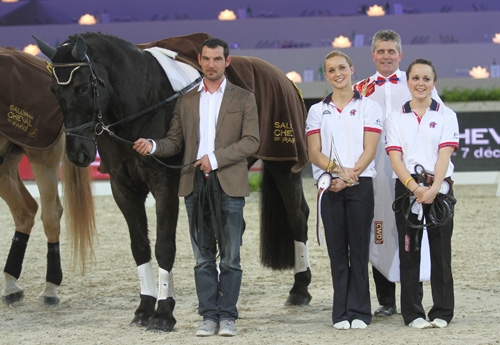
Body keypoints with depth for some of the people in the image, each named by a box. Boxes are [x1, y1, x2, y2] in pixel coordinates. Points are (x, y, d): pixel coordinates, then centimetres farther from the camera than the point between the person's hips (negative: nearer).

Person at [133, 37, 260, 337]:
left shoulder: (243, 99, 5)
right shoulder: (186, 101, 14)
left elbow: (251, 141, -4)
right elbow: (176, 141, 11)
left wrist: (215, 158, -14)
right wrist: (153, 146, -10)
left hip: (229, 185, -3)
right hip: (195, 184, 3)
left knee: (230, 256, 0)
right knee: (203, 257, 5)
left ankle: (227, 316, 5)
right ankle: (209, 315, 9)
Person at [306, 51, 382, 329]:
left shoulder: (369, 107, 6)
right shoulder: (317, 111, 12)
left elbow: (369, 149, -2)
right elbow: (314, 153, 4)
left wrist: (351, 174, -16)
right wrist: (337, 169, -15)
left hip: (360, 184, -2)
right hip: (330, 187, 2)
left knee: (359, 249, -3)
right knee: (337, 251, 2)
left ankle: (359, 313, -1)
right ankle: (341, 314, 4)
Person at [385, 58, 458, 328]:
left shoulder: (446, 116, 5)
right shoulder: (396, 119, 8)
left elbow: (444, 155, -6)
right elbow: (395, 159, -1)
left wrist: (434, 189, -20)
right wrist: (415, 188, -16)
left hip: (439, 189, -1)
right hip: (406, 189, 1)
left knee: (440, 251, 0)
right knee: (408, 252, 1)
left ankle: (442, 313, 6)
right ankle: (412, 313, 6)